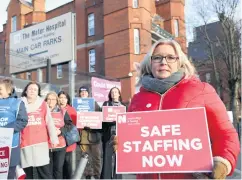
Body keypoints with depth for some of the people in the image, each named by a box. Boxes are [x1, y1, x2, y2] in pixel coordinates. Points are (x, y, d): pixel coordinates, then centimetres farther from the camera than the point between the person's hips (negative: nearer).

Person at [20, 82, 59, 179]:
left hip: (41, 142, -1)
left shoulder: (43, 104, 6)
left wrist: (54, 138, 4)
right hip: (25, 142, 1)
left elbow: (49, 122, 6)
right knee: (28, 172, 7)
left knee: (44, 171, 0)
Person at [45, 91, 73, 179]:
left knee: (58, 169, 8)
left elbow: (70, 124, 2)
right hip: (46, 145, -1)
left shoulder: (63, 112, 6)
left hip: (60, 145, 1)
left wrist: (60, 131, -13)